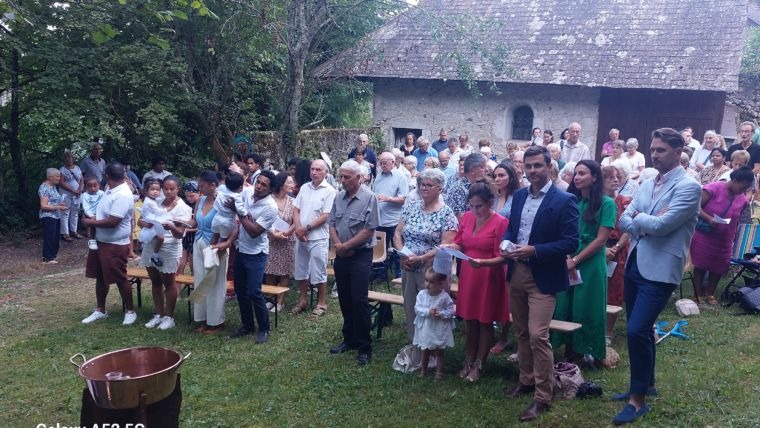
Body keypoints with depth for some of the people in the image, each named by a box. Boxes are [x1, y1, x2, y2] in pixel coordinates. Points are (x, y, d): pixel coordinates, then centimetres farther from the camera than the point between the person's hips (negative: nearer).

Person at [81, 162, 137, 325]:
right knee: (100, 277, 16)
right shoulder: (111, 190, 7)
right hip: (100, 242, 10)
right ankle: (100, 310, 29)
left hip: (115, 245, -10)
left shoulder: (123, 196, -24)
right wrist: (93, 217, 0)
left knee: (120, 279, 1)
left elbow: (112, 222, -27)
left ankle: (130, 311, 16)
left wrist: (90, 222, -14)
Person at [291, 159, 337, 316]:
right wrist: (298, 229, -7)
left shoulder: (329, 191, -8)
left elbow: (326, 216, -13)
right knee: (301, 270, 13)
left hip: (318, 238, -6)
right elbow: (296, 210, 8)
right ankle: (302, 301, 26)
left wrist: (307, 228, -13)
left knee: (319, 272, 1)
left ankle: (322, 303, 14)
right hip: (301, 237, 6)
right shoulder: (304, 188, 9)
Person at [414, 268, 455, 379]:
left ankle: (439, 372, 26)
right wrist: (428, 312, -26)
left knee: (438, 352, 11)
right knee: (425, 350, 19)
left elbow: (451, 311, -10)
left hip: (439, 330, -3)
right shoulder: (421, 294, -8)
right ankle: (423, 369, 38)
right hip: (425, 328, 3)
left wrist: (441, 314, -26)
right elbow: (417, 308, -12)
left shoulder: (444, 297, -15)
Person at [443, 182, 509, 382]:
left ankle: (479, 364, 21)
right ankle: (469, 360, 29)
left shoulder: (500, 222, -16)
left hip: (489, 277, -5)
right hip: (468, 275, 5)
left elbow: (502, 257, -16)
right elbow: (460, 244, 10)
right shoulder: (467, 217, 1)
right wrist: (449, 246, -11)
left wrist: (483, 262, -32)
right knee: (469, 319, 13)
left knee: (485, 321, 8)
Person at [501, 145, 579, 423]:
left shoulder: (564, 200, -11)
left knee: (538, 336, -9)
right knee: (521, 333, 16)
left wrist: (534, 250, -23)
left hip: (542, 278, -6)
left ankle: (542, 397, 4)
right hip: (516, 273, 6)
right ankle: (526, 380, 34)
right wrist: (506, 243, -6)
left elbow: (571, 243, -15)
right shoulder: (519, 195, 9)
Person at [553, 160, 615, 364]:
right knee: (564, 306, 5)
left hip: (591, 264, -4)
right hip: (567, 263, 4)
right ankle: (569, 348, 19)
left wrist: (576, 260, -12)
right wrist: (566, 257, -10)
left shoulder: (606, 203, -6)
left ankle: (583, 352, 19)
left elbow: (601, 239, -10)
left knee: (586, 308, 4)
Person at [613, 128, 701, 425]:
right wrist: (647, 222, -13)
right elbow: (624, 222, 5)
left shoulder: (689, 187, -12)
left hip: (659, 271, -8)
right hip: (634, 265, 8)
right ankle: (645, 382, 35)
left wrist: (638, 217, -4)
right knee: (640, 330, 17)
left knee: (637, 330, -13)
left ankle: (639, 399, 2)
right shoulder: (647, 185, 11)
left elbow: (661, 226, -22)